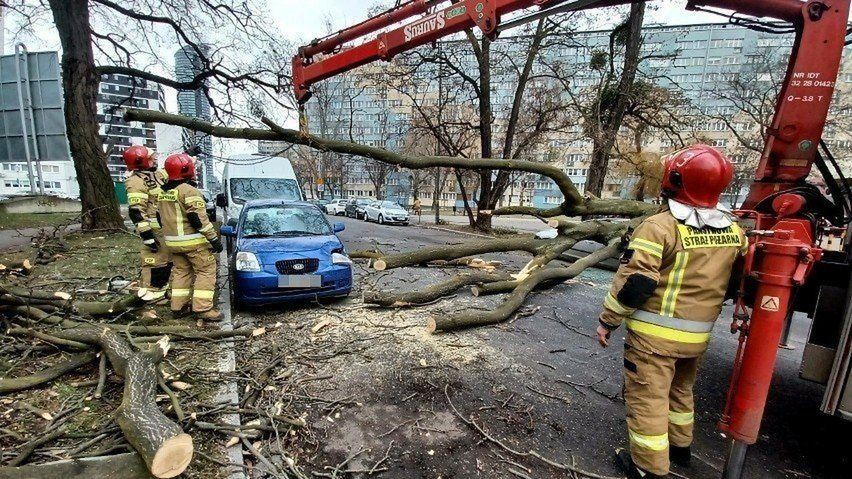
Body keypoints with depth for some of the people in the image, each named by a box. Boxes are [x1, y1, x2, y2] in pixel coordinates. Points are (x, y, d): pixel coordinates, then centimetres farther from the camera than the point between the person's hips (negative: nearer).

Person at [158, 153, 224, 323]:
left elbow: (161, 217, 20)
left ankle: (178, 307, 19)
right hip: (193, 241, -8)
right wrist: (214, 239, -18)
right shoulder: (189, 191, -15)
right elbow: (199, 218, -20)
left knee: (181, 271, 17)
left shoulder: (164, 191, 13)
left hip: (173, 242, 9)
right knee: (206, 271, -3)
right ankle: (202, 308, -7)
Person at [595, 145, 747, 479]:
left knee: (647, 398, 6)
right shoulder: (733, 231, 3)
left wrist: (608, 321, -12)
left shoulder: (660, 226, -19)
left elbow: (634, 283, -21)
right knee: (681, 390, 27)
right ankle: (680, 445, 45)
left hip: (655, 332, -7)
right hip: (698, 335, 7)